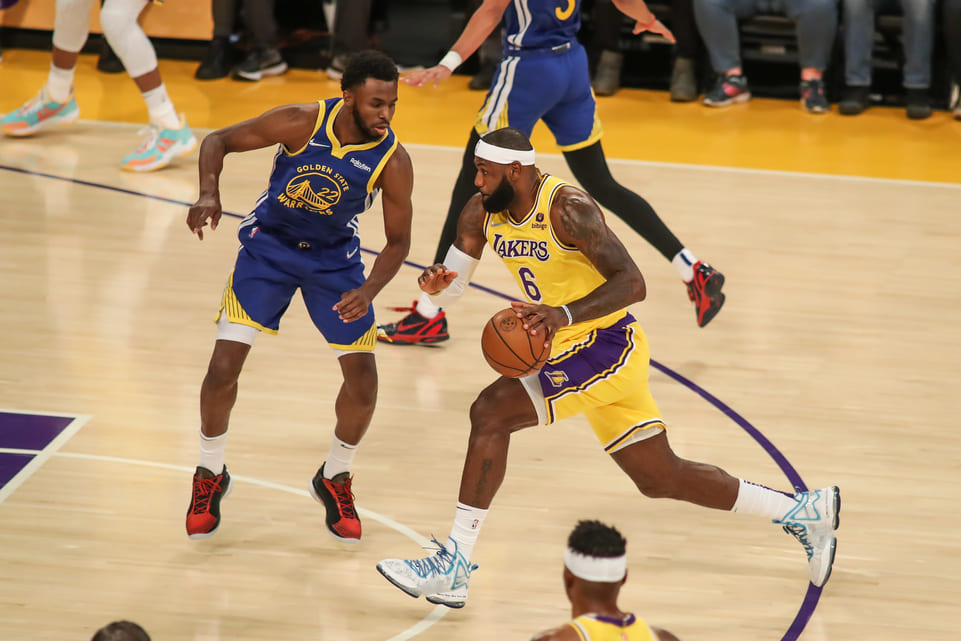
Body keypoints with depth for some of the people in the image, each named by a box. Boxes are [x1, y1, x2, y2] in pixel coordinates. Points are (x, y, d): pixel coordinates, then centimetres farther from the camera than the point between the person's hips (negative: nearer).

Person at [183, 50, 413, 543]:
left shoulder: (393, 161, -22)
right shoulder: (301, 123, -26)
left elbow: (398, 240, -10)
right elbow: (218, 141, -14)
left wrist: (368, 291, -28)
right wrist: (209, 194, -33)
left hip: (334, 257, 1)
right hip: (268, 245, -1)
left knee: (363, 377, -6)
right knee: (224, 365, -12)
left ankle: (335, 479, 21)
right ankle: (209, 476, 13)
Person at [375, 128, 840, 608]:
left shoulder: (567, 208, -23)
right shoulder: (481, 214, -1)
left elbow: (632, 283, -30)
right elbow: (450, 288, 5)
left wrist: (563, 313, -44)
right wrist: (434, 282, -20)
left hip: (609, 347, -9)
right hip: (573, 353, 9)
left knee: (491, 412, -21)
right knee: (660, 478, 16)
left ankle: (453, 567, -17)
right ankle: (804, 511, 30)